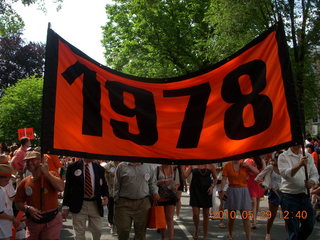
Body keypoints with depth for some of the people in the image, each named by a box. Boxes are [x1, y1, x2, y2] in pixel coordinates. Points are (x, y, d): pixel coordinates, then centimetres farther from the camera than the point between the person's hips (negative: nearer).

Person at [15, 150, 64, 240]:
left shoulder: (51, 175, -5)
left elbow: (61, 188, -25)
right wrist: (28, 208, -13)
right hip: (33, 222, 3)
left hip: (52, 220, -3)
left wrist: (46, 173, -20)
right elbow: (18, 204, 7)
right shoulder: (24, 182, 4)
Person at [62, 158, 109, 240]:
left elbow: (104, 185, 15)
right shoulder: (73, 167, -2)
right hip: (79, 205, -2)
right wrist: (65, 206, -7)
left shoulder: (99, 168, 5)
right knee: (79, 233, 4)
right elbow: (68, 187, -1)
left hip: (95, 205, 3)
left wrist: (105, 196, -6)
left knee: (98, 230, 8)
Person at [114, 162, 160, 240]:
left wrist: (155, 192, 0)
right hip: (124, 203, -2)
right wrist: (116, 201, 2)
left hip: (143, 203, 2)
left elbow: (152, 183, 19)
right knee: (123, 230, 1)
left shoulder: (149, 167, 10)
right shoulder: (122, 166, 3)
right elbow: (116, 186, 6)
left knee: (141, 231, 8)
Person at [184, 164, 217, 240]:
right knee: (195, 214, -5)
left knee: (206, 214, 7)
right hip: (195, 190, 0)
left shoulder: (210, 165, 0)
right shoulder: (193, 164, 2)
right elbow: (185, 175, -6)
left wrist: (212, 187, -7)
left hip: (206, 191, 0)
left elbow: (215, 178, 8)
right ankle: (196, 228, 26)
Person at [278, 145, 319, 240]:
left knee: (309, 227, 14)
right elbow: (285, 174, -21)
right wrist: (299, 165, -34)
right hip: (289, 197, -5)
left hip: (304, 196, 5)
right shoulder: (283, 156, -6)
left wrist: (312, 182, -15)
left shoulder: (308, 156, 10)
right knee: (293, 230, -1)